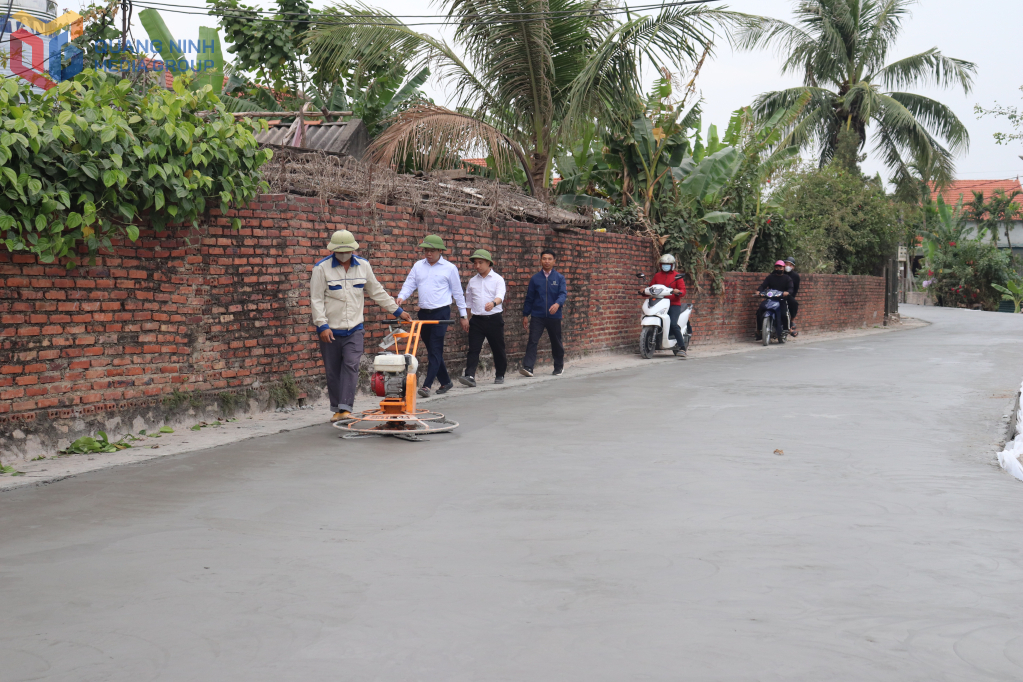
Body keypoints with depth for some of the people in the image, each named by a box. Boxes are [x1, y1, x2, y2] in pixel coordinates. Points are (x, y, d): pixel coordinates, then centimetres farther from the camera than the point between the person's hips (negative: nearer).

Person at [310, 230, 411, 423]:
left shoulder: (363, 266, 6)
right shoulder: (321, 268, -5)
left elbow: (377, 292, 17)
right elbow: (316, 300, -6)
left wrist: (397, 311, 19)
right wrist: (322, 325, -14)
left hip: (354, 329, 2)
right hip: (330, 330, -2)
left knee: (351, 366, -13)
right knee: (333, 371, 4)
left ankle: (345, 407, -15)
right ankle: (337, 409, 16)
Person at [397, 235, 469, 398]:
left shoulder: (449, 268, 1)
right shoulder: (418, 266, 10)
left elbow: (457, 292, 6)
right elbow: (409, 284, 10)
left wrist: (463, 315, 7)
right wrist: (402, 296, -13)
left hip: (441, 312, -5)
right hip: (424, 313, 5)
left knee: (435, 349, -11)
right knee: (431, 349, 9)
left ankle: (426, 385, -17)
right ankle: (445, 381, 23)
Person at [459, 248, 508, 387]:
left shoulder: (498, 279, 0)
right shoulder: (472, 282, 12)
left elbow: (500, 296, -18)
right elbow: (468, 302, 19)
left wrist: (493, 303, -39)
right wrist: (467, 319, 15)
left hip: (494, 318, -2)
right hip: (477, 319, 3)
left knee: (498, 349, 7)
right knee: (473, 349, -9)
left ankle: (500, 375, 23)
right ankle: (470, 376, -17)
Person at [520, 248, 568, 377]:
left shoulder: (559, 278, 3)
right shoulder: (535, 278, 6)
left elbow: (563, 293, -9)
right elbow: (529, 298, 9)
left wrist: (557, 304, -30)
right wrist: (525, 315, 7)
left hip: (554, 316, 0)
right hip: (537, 316, 0)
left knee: (556, 342, 11)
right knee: (532, 341, -11)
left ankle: (559, 367, 28)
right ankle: (527, 367, -17)